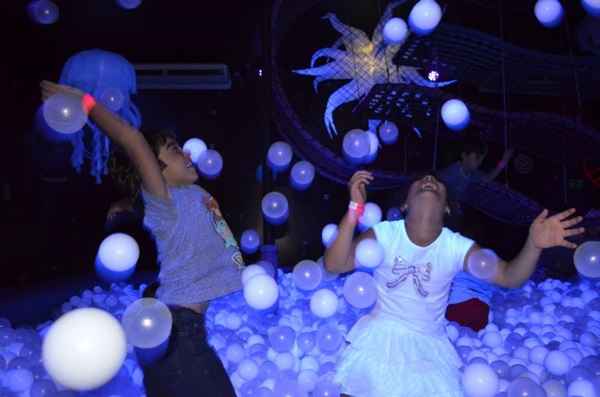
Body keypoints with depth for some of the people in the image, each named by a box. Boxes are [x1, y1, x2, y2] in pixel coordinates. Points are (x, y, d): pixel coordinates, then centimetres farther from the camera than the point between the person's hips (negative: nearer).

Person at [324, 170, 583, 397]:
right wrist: (355, 210, -36)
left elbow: (509, 277, -14)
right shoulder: (384, 234, -14)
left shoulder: (457, 247, -11)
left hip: (428, 345, 1)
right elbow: (334, 265, -23)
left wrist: (533, 245, -36)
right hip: (379, 335, -1)